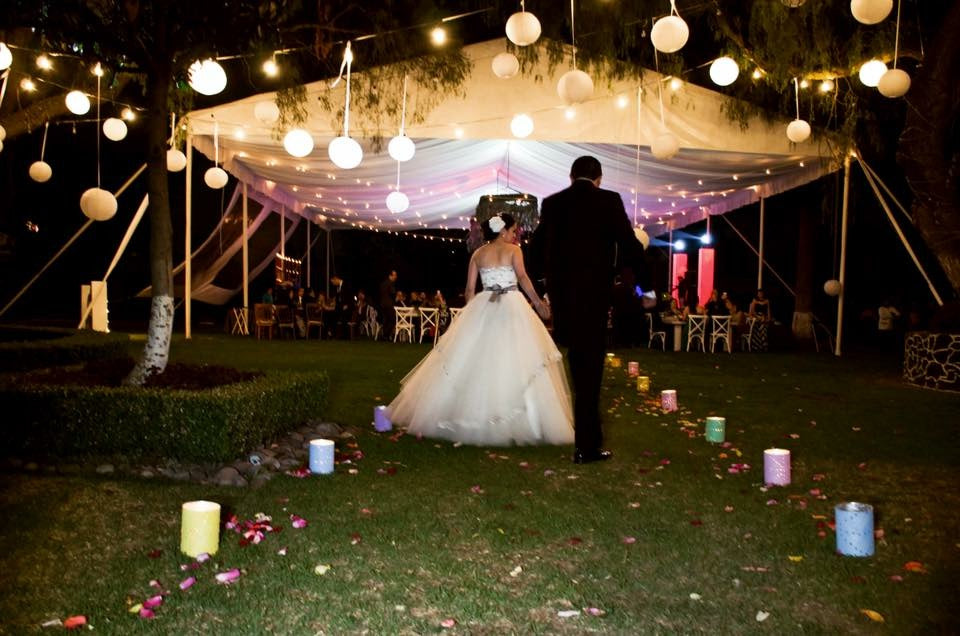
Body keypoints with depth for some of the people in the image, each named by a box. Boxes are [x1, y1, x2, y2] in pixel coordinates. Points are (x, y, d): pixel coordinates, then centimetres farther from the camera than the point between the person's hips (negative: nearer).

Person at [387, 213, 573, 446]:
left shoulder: (478, 254, 11)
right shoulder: (513, 250, -1)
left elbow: (470, 289, 10)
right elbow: (522, 277, -18)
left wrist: (471, 313, 20)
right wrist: (538, 302, -23)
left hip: (483, 308, 4)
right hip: (511, 308, -4)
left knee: (477, 363, 8)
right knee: (516, 362, -3)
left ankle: (471, 416, 13)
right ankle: (522, 422, -3)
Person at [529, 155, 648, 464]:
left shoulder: (552, 203, 7)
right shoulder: (609, 200, -4)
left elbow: (536, 249, 14)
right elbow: (629, 246, -6)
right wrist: (645, 287, 5)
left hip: (560, 294, 4)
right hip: (593, 293, -4)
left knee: (579, 363, 20)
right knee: (590, 366, 2)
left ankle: (589, 435, 33)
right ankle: (587, 446, 7)